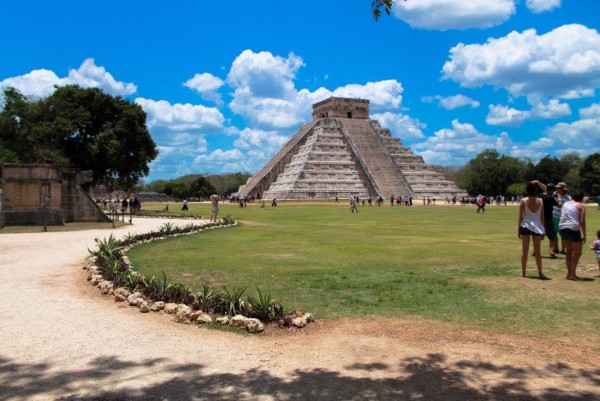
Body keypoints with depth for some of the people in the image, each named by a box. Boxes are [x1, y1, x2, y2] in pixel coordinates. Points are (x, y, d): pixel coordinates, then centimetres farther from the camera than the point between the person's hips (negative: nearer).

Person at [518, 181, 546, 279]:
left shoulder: (523, 201, -6)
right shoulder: (540, 201, -1)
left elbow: (520, 216, -5)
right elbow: (542, 217, 2)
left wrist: (518, 229, 2)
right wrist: (542, 229, 10)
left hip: (525, 226, -1)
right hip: (537, 227, 1)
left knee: (524, 250, 6)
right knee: (537, 251, 6)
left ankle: (523, 272, 11)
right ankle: (540, 273, 6)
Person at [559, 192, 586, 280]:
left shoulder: (565, 204, 17)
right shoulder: (581, 206, 1)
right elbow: (582, 221, -7)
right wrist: (584, 235, -5)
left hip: (562, 228, 5)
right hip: (573, 229, -5)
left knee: (569, 252, 18)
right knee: (577, 252, 7)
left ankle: (569, 273, 19)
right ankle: (572, 274, 3)